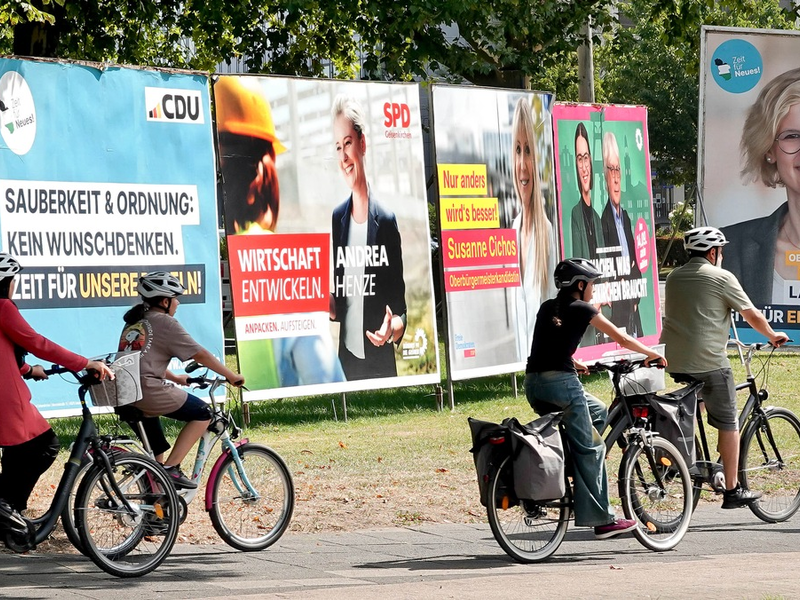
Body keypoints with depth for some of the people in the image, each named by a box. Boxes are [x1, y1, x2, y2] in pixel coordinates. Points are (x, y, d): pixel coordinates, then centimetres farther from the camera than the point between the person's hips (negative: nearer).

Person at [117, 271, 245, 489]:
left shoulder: (134, 322, 22)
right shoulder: (165, 323, -2)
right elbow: (200, 355, -2)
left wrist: (175, 378, 42)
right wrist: (232, 376, 6)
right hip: (148, 391, -9)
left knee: (156, 453, 23)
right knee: (202, 413, 3)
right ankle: (171, 468, -4)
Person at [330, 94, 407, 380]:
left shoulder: (386, 220, -6)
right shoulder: (337, 218, 7)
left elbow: (400, 297, -2)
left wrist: (396, 326, -21)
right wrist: (331, 307, -6)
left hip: (381, 362, -4)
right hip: (346, 357, 4)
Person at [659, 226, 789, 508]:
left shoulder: (673, 277, 14)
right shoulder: (721, 278, -4)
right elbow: (752, 315, 0)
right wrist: (773, 336, 18)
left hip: (673, 360, 6)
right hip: (708, 360, -6)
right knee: (728, 423, 3)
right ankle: (732, 490, 5)